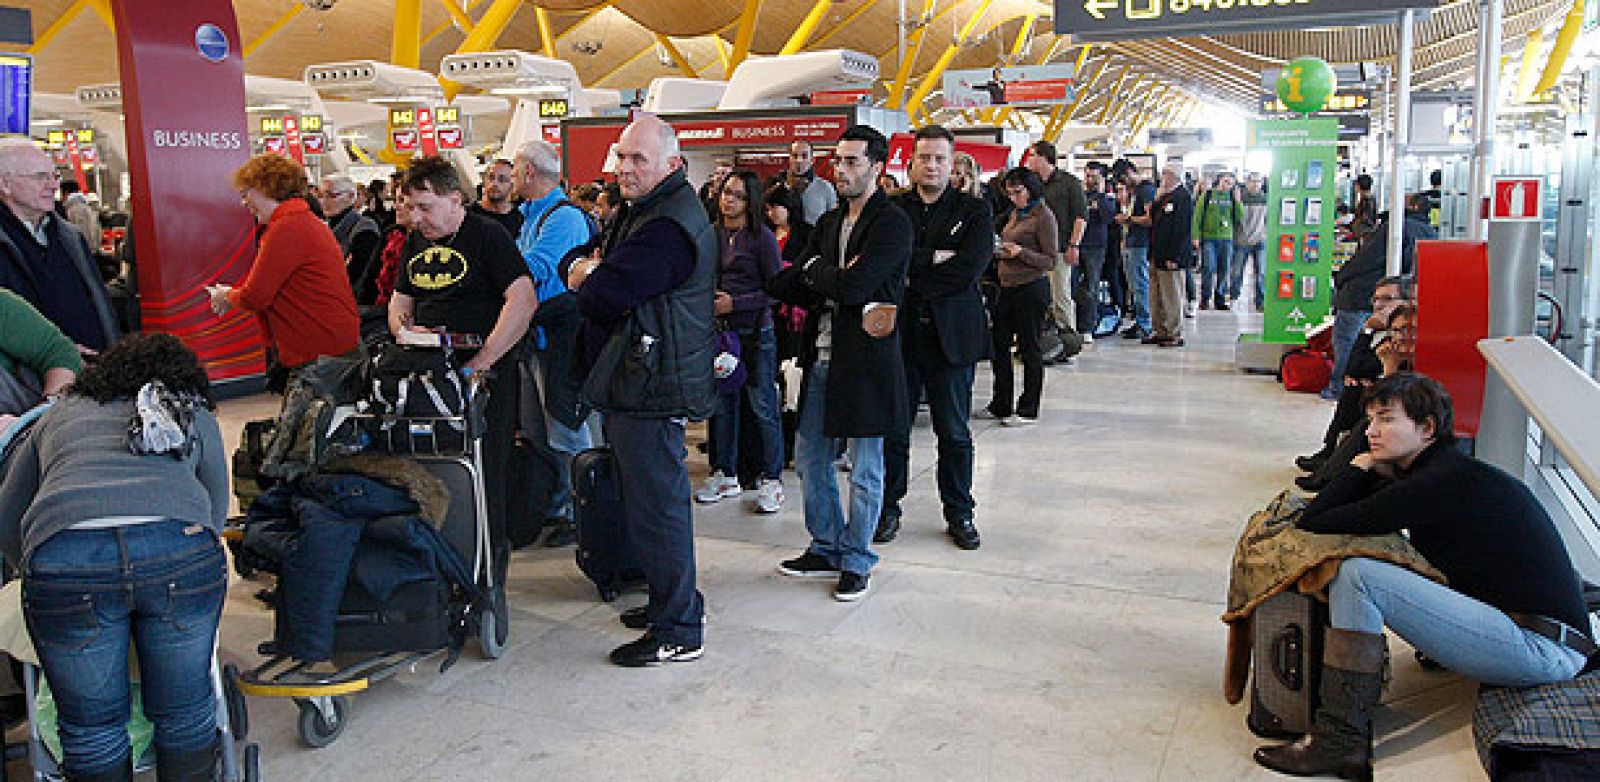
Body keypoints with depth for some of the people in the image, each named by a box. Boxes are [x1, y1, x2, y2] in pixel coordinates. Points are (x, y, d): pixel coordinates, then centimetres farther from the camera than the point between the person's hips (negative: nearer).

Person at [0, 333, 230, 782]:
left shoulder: (60, 414, 31)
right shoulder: (195, 416, 29)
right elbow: (216, 513, 29)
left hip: (63, 557, 1)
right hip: (181, 550, 0)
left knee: (93, 727, 16)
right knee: (184, 712, 17)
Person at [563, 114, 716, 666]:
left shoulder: (667, 227, -19)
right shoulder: (640, 211, 17)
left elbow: (604, 298, -25)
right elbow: (576, 261, 18)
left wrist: (588, 279, -1)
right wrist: (587, 268, -6)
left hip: (652, 389, -11)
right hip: (634, 384, 11)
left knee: (655, 504, -5)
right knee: (653, 497, 19)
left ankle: (678, 631, 6)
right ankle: (670, 601, 33)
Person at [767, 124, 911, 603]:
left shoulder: (892, 223, -10)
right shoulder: (828, 223, 14)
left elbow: (852, 286, -22)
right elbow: (787, 288, 6)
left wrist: (815, 270, -3)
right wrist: (835, 282, -11)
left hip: (866, 360, -8)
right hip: (822, 358, 8)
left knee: (865, 471, 6)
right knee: (810, 460, 15)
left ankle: (856, 561, 21)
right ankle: (827, 549, 32)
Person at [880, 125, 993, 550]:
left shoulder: (975, 211, 3)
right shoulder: (891, 208, 7)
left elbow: (968, 270, -12)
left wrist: (910, 279, -10)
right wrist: (933, 257, -16)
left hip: (950, 336, -1)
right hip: (898, 334, 1)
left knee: (954, 434, 8)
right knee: (893, 429, 8)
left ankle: (959, 514, 21)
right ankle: (889, 508, 22)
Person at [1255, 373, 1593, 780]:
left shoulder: (1443, 481, -16)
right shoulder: (1449, 468, 13)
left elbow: (1313, 522, -17)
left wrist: (1362, 467, -3)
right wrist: (1372, 472, 4)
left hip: (1541, 647, -10)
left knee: (1356, 575, -19)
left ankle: (1340, 741, -16)